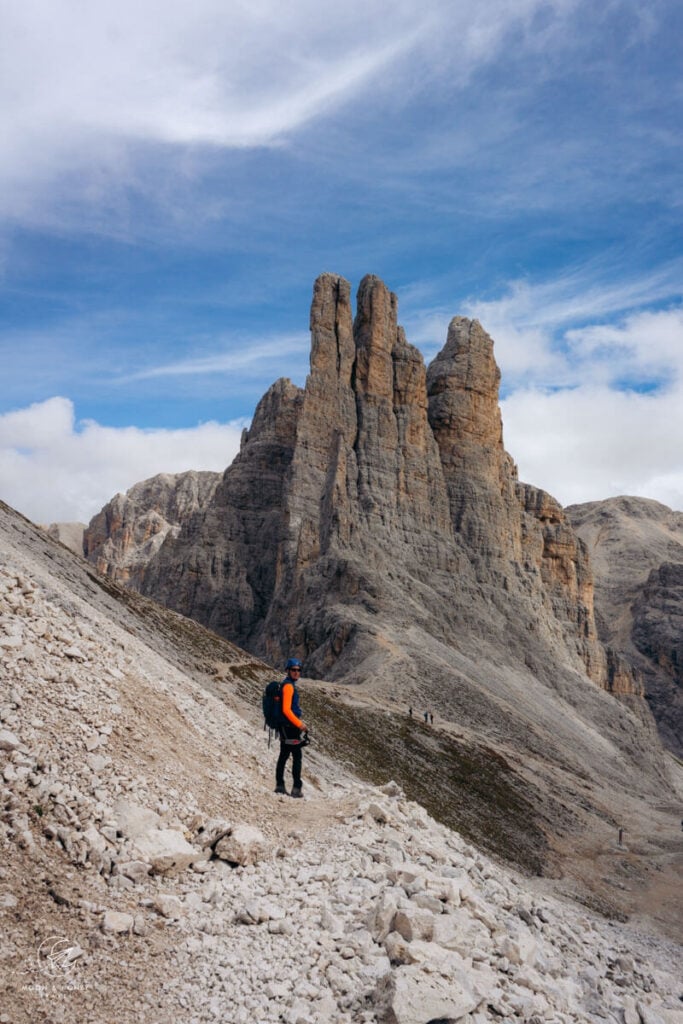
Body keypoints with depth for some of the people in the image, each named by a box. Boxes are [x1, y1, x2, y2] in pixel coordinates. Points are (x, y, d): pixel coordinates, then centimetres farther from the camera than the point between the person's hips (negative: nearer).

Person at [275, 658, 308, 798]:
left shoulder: (287, 684, 14)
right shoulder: (288, 686, -17)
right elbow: (286, 710, -23)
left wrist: (299, 721, 22)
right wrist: (299, 724, -18)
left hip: (285, 727, 10)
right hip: (290, 726, -10)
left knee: (283, 756, 14)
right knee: (297, 757, -5)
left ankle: (280, 785, 21)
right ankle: (297, 788, -4)